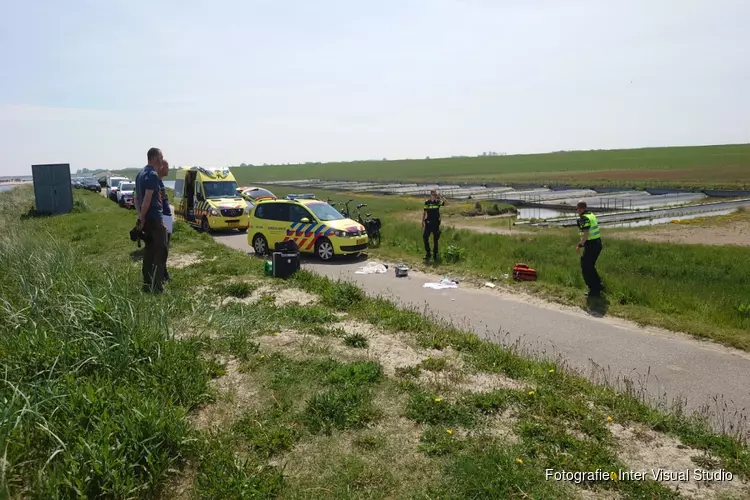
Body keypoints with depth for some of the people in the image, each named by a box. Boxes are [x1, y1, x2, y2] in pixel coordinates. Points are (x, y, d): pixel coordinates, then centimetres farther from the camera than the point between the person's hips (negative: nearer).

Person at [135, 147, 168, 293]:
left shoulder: (141, 173, 15)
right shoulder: (152, 174, -15)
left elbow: (137, 197, 17)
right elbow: (147, 199, -20)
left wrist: (140, 216, 13)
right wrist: (142, 218, -13)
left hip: (147, 218, 9)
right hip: (154, 218, -9)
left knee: (149, 251, 13)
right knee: (161, 252, -5)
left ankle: (147, 285, 18)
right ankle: (156, 287, -5)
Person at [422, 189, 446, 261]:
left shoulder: (438, 202, -2)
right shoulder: (427, 202, 1)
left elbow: (445, 202, -20)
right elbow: (425, 212, 9)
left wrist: (440, 196, -24)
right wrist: (423, 222, 6)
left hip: (436, 223, -1)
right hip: (428, 223, 1)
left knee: (435, 239, 5)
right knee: (425, 237, -6)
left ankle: (435, 255, 16)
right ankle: (428, 253, 8)